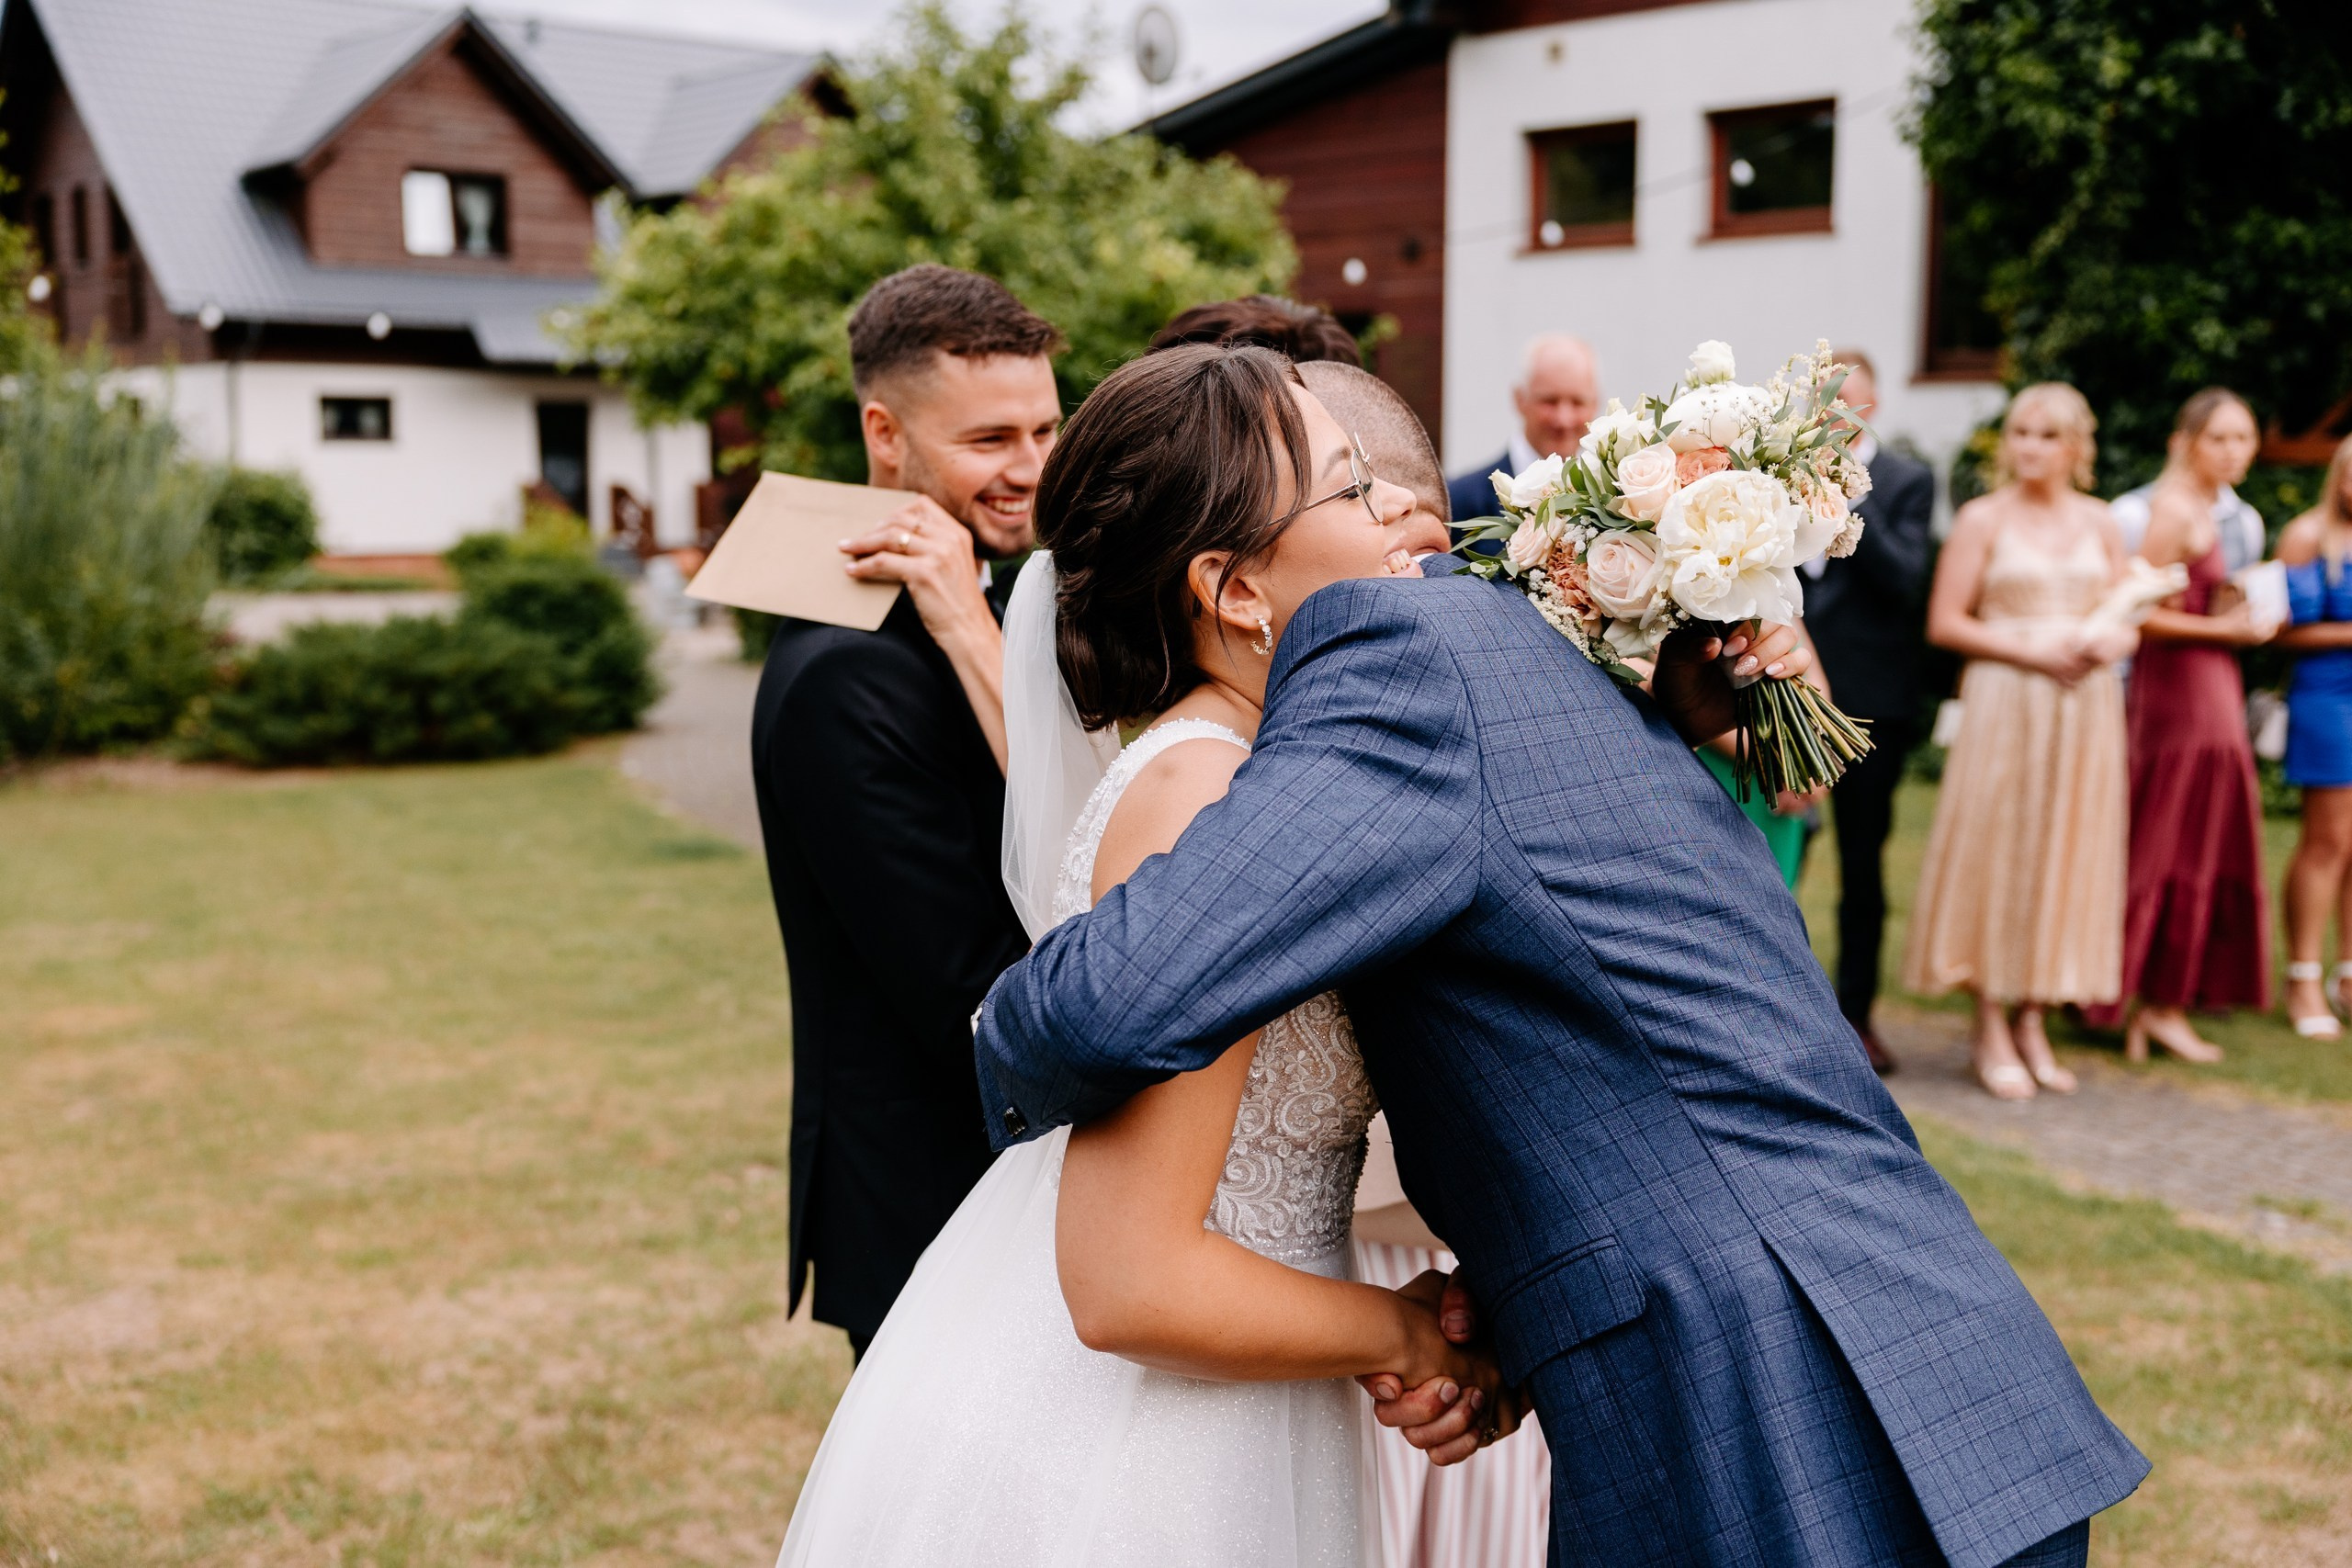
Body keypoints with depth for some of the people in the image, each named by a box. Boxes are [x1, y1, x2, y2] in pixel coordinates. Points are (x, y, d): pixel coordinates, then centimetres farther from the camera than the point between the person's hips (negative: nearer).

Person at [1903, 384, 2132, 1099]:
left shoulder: (2099, 522, 12)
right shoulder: (1983, 519, 0)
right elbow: (1944, 623, -5)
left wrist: (2109, 642, -8)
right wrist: (2029, 650, -14)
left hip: (2085, 705, 4)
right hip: (2004, 701, -4)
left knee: (2066, 852, 5)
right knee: (1994, 852, -4)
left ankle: (2032, 1021, 15)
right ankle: (1990, 1030, 5)